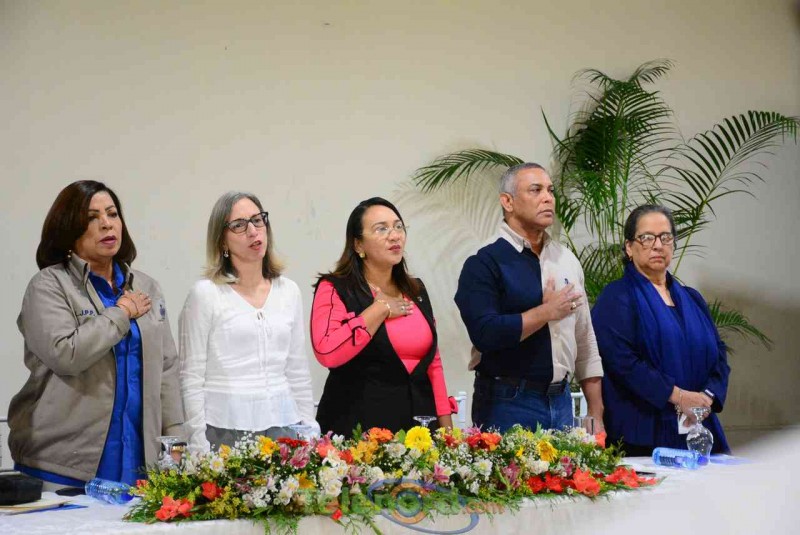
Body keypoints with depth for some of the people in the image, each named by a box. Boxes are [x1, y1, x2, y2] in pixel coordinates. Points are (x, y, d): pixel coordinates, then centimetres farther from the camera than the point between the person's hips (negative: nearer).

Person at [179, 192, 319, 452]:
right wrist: (199, 445, -9)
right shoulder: (205, 293, -3)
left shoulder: (289, 292, 10)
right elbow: (192, 377, -4)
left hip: (282, 424, 4)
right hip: (225, 428, -4)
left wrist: (308, 430, 9)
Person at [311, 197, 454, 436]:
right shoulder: (335, 289, -4)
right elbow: (326, 352, -21)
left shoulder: (416, 291, 14)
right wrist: (380, 309, -13)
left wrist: (446, 427, 9)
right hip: (358, 430, -5)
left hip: (418, 424, 5)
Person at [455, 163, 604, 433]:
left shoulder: (567, 260, 12)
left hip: (560, 400, 6)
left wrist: (596, 416, 11)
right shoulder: (485, 264, -8)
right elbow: (485, 334, -22)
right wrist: (548, 311, -13)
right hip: (508, 403, -5)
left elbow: (585, 344, 15)